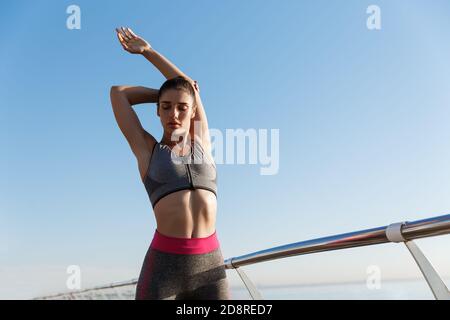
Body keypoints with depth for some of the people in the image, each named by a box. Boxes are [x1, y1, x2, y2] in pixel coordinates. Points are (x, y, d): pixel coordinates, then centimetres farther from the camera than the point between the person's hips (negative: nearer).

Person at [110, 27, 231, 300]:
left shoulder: (201, 143, 16)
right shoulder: (148, 150, 10)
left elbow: (190, 84, 22)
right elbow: (118, 93, 12)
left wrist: (148, 51, 28)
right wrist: (163, 96, 22)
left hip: (210, 265, 3)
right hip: (164, 266, -3)